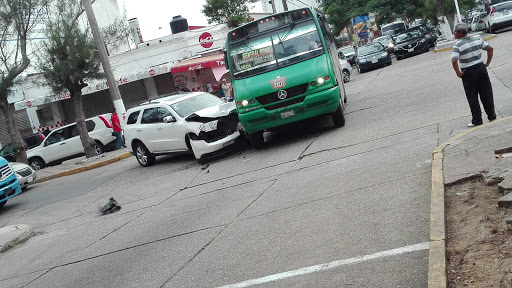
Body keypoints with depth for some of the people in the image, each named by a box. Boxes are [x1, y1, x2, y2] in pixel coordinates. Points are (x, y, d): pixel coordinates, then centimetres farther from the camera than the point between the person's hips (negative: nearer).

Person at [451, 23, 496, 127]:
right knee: (486, 93, 14)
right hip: (481, 68, 5)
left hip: (468, 73, -5)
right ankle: (492, 116, 21)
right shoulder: (477, 39, 3)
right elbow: (490, 49, 6)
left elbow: (454, 61, -28)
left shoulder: (458, 45, -15)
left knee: (472, 98, 6)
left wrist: (458, 73, -15)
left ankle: (477, 120, 12)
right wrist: (487, 63, 10)